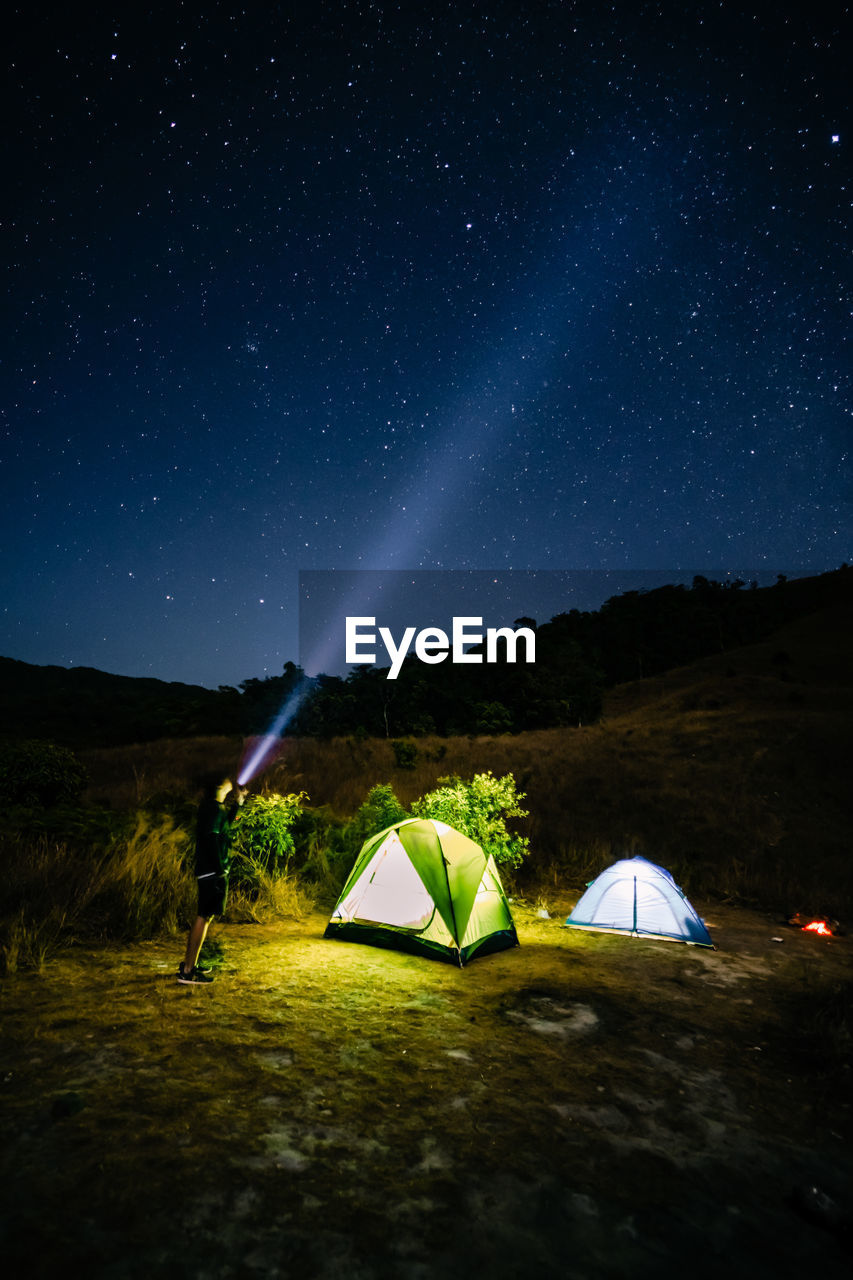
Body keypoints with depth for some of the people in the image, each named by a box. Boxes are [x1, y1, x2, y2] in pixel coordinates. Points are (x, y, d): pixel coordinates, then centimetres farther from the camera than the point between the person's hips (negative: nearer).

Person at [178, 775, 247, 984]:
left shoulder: (210, 808, 17)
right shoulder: (215, 808, -14)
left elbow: (226, 825, 34)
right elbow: (211, 837, -24)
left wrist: (237, 803, 31)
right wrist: (220, 868, -22)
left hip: (208, 871, 10)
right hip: (212, 872, -10)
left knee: (203, 916, 17)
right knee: (204, 916, -7)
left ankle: (189, 963, 26)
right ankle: (188, 971, -5)